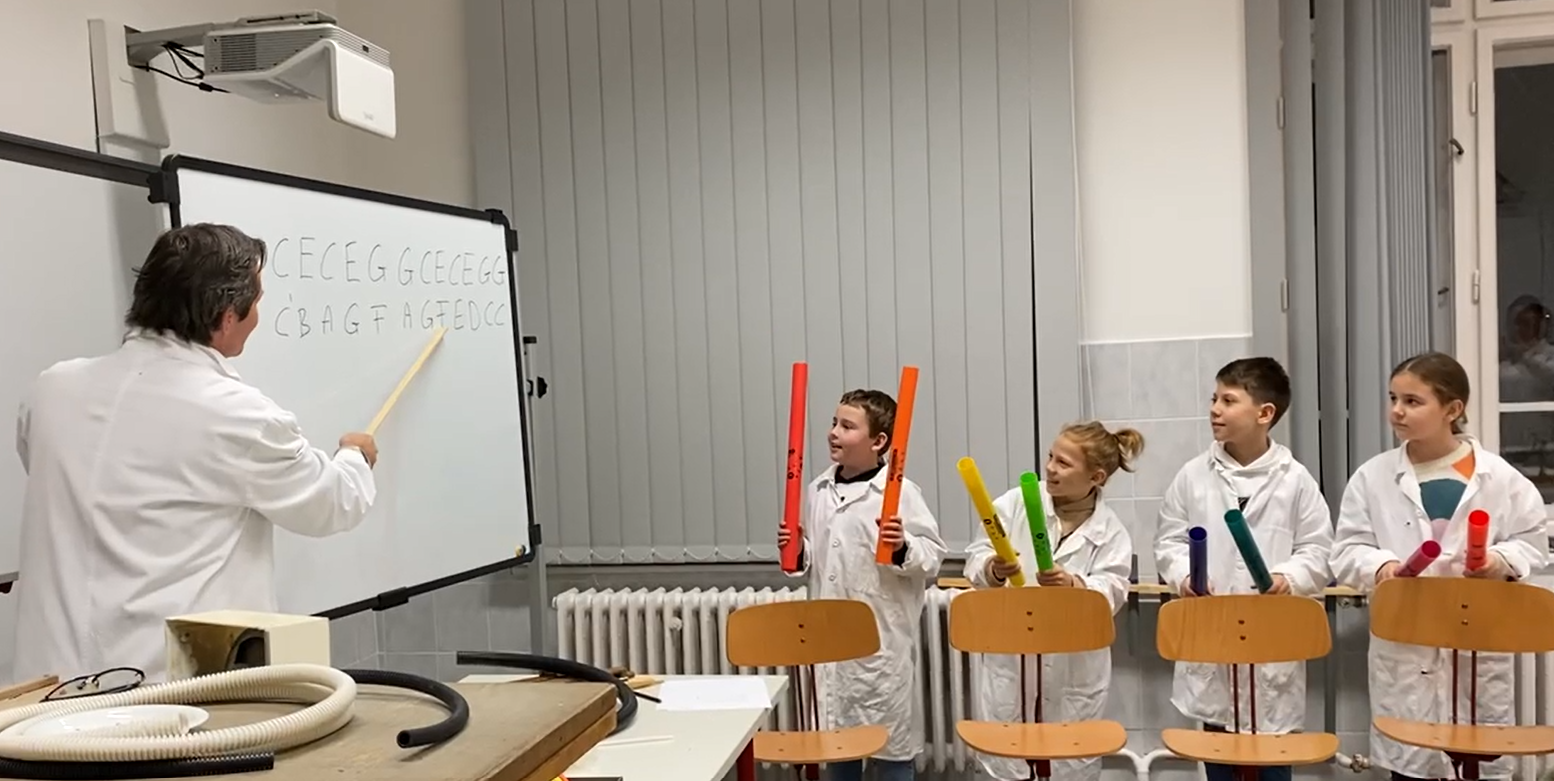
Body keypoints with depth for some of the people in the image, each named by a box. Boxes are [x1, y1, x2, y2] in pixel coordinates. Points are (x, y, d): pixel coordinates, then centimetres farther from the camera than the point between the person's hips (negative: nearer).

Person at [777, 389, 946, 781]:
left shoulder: (901, 492, -11)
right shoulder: (819, 490, 8)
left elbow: (934, 554, -10)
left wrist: (903, 547, -28)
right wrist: (798, 552, -2)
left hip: (883, 639, -6)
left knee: (890, 740, 7)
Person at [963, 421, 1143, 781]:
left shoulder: (1111, 531, -4)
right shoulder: (1015, 504, -4)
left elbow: (1110, 593, -15)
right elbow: (975, 561, -8)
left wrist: (1072, 585, -34)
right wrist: (993, 570, -29)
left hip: (1074, 669, 0)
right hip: (1010, 658, 0)